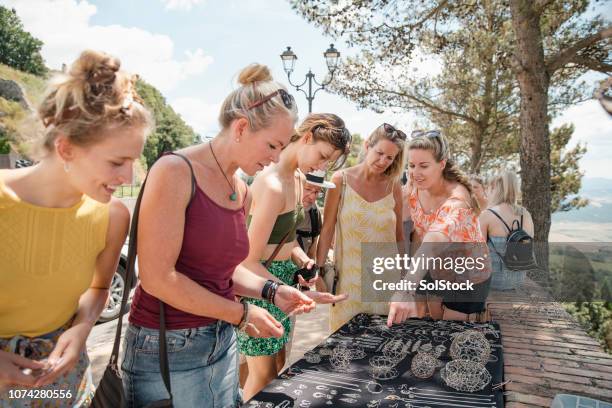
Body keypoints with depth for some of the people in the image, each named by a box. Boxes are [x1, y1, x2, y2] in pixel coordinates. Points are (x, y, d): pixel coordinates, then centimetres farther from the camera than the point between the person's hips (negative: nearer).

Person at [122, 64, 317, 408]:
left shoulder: (243, 192, 5)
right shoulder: (176, 171, -17)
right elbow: (158, 278, -21)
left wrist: (271, 291, -2)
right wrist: (242, 313, -15)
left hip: (222, 341, 7)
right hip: (166, 350, -6)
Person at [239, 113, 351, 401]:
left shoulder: (298, 177, 4)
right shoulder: (273, 185, -26)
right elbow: (250, 261, -25)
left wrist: (301, 257, -2)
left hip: (283, 276, 9)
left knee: (278, 365, 20)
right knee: (264, 375, 6)